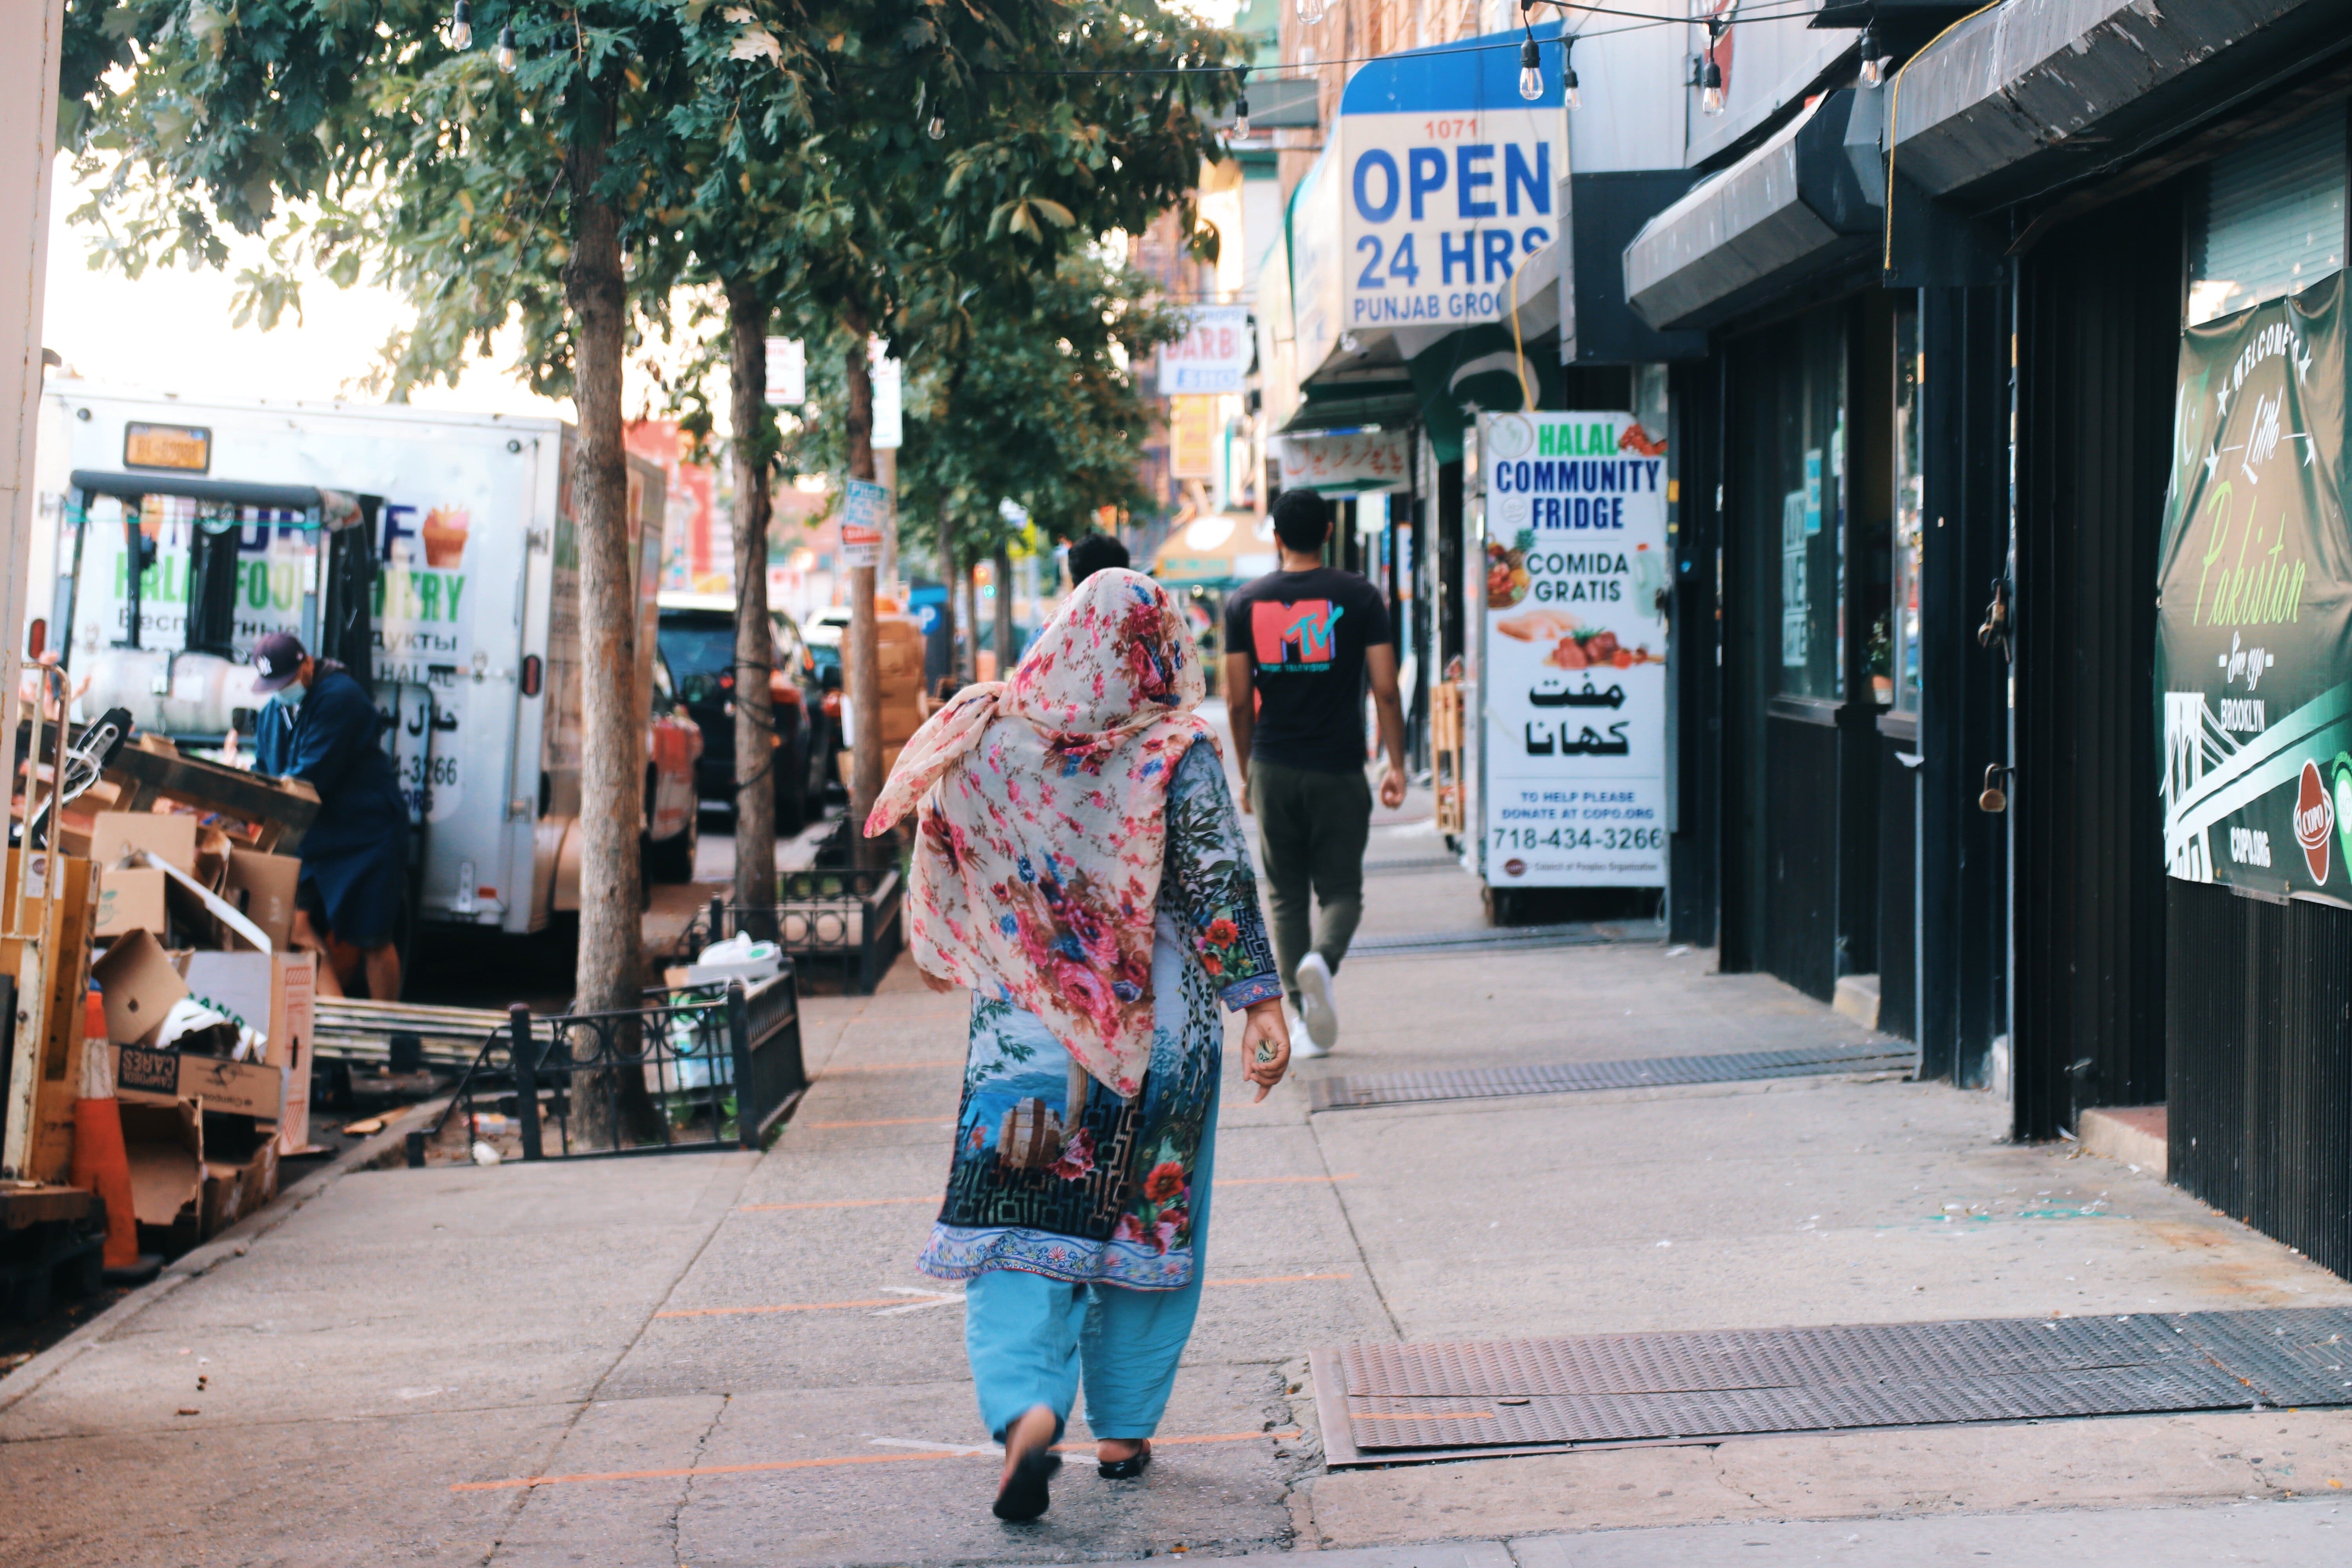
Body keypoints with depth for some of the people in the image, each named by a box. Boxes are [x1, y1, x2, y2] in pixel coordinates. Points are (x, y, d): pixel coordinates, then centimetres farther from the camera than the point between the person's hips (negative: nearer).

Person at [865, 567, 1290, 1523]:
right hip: (1159, 1028, -1)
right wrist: (1260, 1003, -9)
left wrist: (950, 964, 26)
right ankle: (1124, 1429, 19)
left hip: (1027, 1019, 1)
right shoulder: (1179, 755, -8)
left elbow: (947, 877, 9)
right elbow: (1220, 887, -12)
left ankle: (1027, 1407, -22)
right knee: (1148, 1219, 12)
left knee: (1019, 1221, 1)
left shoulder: (987, 742, -1)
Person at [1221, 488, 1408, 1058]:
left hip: (1273, 769, 2)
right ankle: (1321, 960, -26)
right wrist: (1396, 765, 3)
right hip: (1339, 770, -1)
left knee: (1285, 896, 11)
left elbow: (1238, 701, 4)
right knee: (1341, 891, 6)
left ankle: (1307, 1020, 6)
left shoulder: (1245, 602, 4)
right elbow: (1385, 690, -5)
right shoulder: (1359, 596, -1)